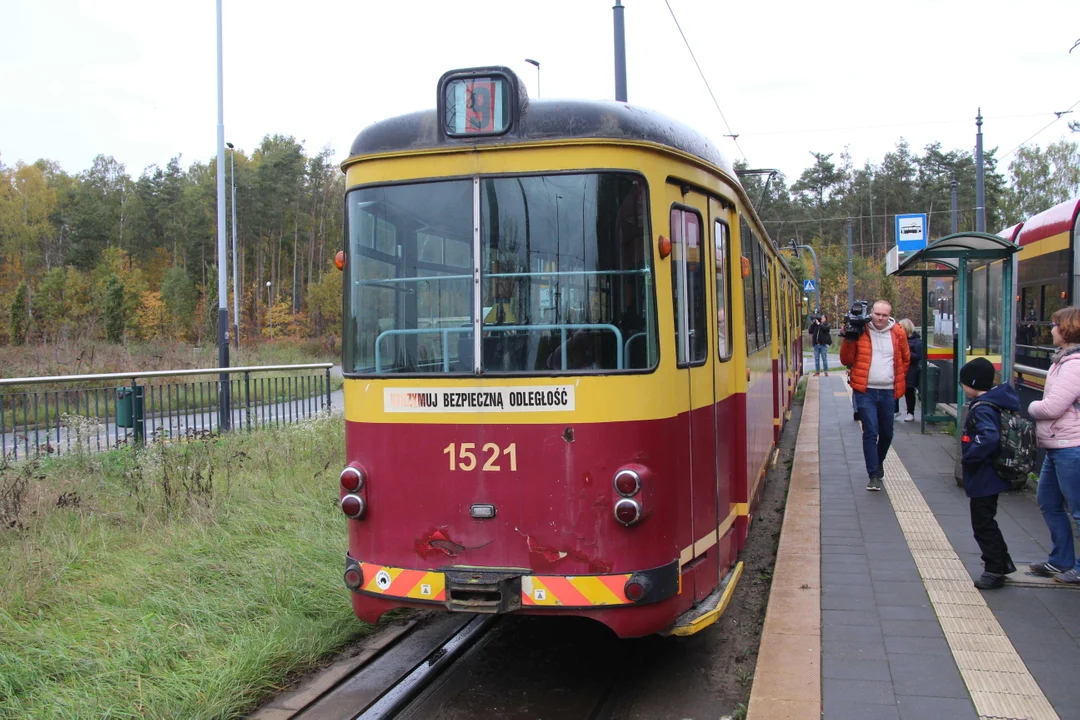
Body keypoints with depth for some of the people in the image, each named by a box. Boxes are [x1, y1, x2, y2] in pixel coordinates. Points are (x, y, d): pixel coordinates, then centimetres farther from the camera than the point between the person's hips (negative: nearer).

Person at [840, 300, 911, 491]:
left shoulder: (898, 333, 3)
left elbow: (905, 358, 19)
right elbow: (846, 360, -3)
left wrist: (899, 380, 15)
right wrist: (849, 339, -15)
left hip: (888, 392, 3)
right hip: (865, 391, -3)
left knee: (887, 433, 15)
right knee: (870, 432, -9)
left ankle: (878, 462, 42)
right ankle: (874, 475, -3)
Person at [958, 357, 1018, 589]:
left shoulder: (982, 408, -23)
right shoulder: (996, 402, 6)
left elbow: (990, 437, -38)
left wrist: (968, 457, -25)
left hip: (983, 478, -10)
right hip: (989, 476, 10)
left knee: (983, 524, 2)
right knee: (985, 522, 22)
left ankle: (994, 570, 12)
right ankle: (1002, 563, 32)